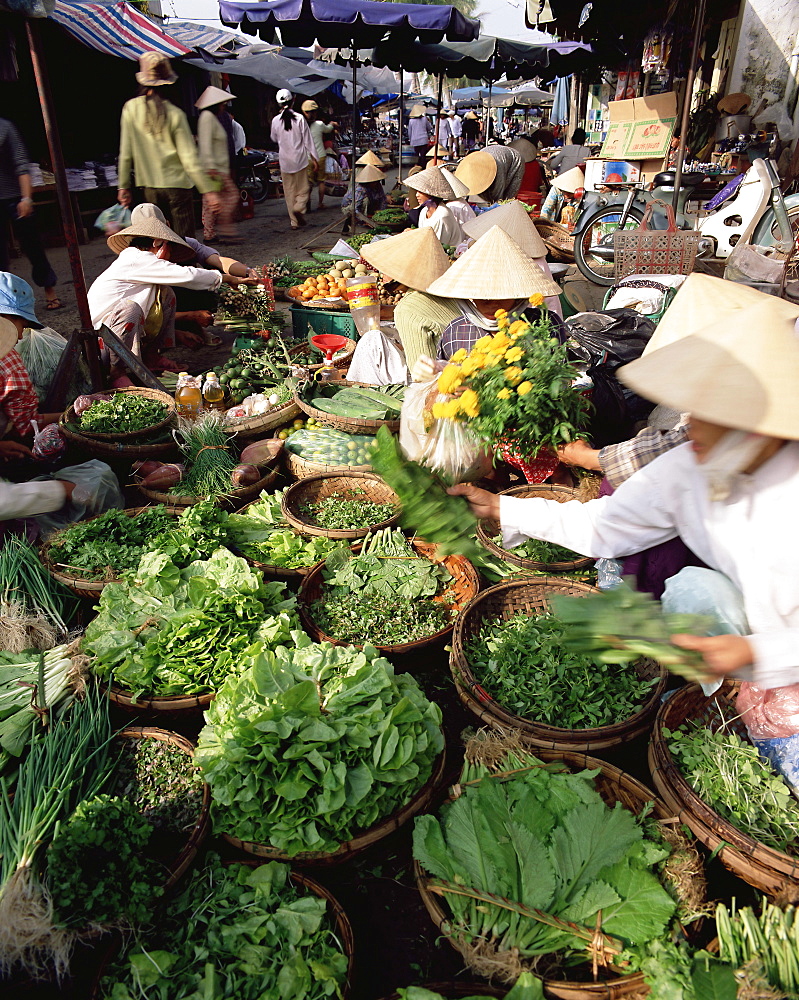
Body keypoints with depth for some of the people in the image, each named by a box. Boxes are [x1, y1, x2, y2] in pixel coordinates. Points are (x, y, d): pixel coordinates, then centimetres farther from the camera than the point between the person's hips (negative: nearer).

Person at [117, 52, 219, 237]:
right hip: (177, 183, -3)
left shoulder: (131, 108, 0)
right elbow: (189, 158, -11)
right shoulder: (175, 114, -8)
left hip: (150, 186, 3)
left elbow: (125, 152, 2)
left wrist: (124, 185, 9)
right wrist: (208, 189, -7)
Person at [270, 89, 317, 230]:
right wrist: (313, 157, 2)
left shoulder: (276, 120, -2)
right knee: (303, 189, 8)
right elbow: (307, 139, -4)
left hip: (284, 160, 2)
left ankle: (294, 222, 6)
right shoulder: (299, 118, -7)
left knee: (289, 191, 8)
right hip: (300, 158, -2)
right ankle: (299, 208, -19)